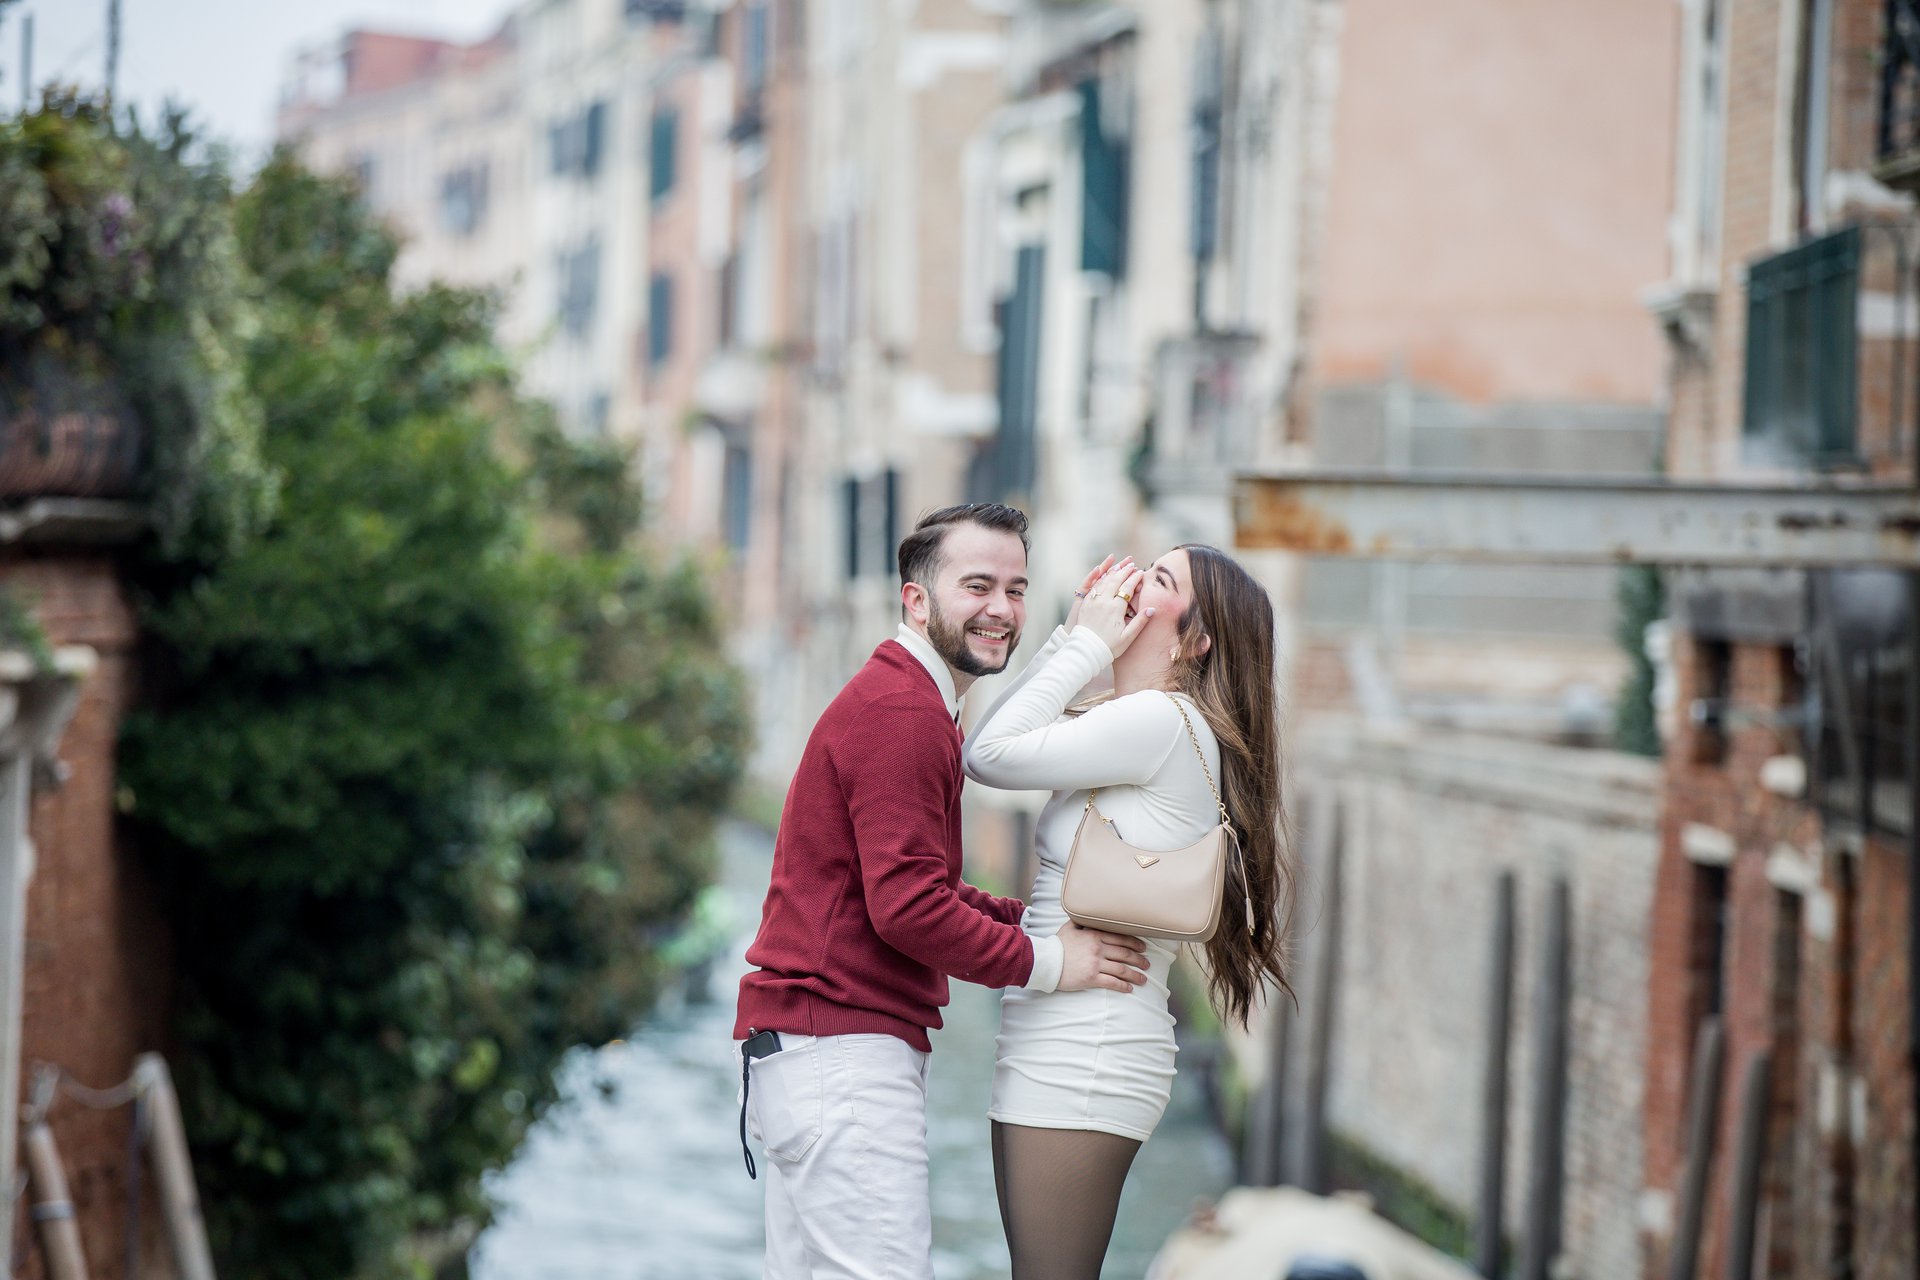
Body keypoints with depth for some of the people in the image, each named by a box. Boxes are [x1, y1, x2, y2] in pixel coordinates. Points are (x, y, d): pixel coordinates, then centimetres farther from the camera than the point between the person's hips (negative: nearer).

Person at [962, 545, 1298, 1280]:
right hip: (1057, 1050, 10)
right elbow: (983, 754, 18)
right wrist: (1071, 638, 13)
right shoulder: (1130, 726, 19)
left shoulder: (1165, 723, -12)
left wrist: (1088, 645, -4)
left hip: (1088, 1054, -10)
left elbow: (993, 755, -13)